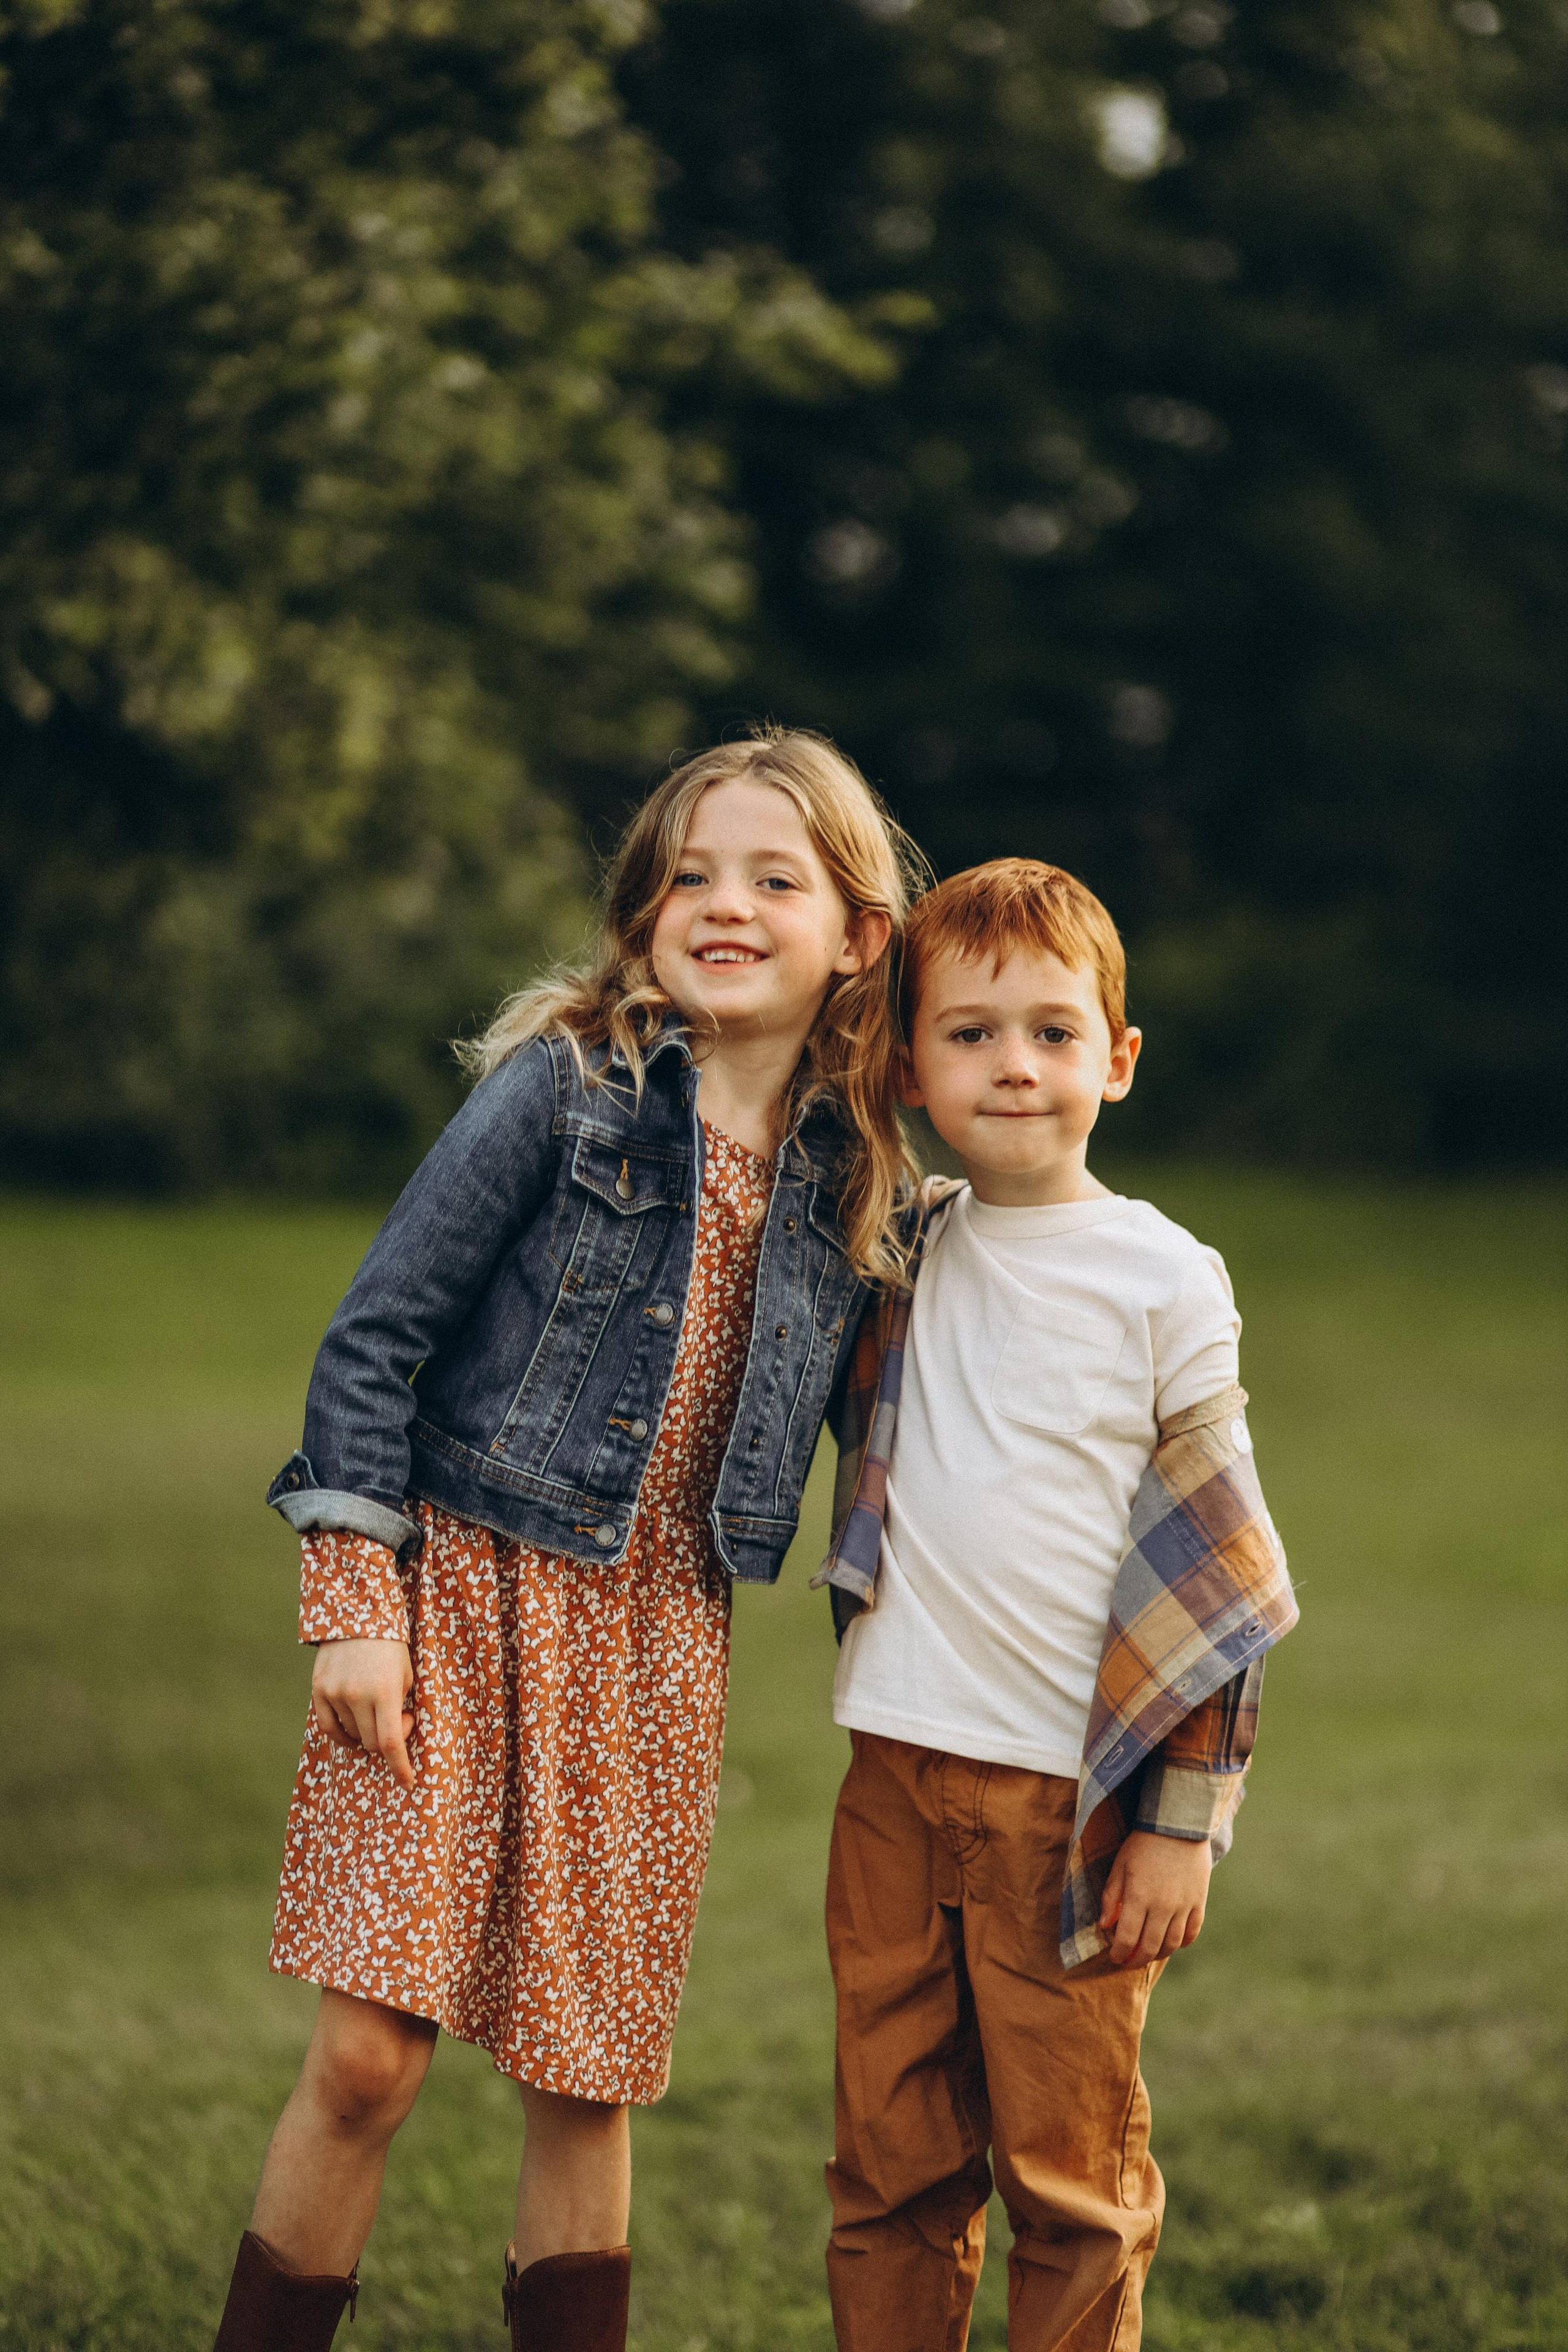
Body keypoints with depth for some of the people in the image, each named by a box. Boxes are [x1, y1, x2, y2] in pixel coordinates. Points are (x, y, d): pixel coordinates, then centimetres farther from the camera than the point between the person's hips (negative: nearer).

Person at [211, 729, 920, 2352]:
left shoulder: (853, 1181, 6)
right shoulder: (561, 1089, -7)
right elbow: (375, 1331, -7)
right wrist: (354, 1601, -10)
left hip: (650, 1643, 4)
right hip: (463, 1597, -4)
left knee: (584, 2083, 7)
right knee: (369, 2053, -9)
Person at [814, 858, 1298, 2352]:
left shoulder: (1163, 1279, -5)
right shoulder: (902, 1249, 7)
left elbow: (1213, 1575, -3)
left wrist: (1181, 1820, -6)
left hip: (1068, 1793, -4)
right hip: (896, 1773, 4)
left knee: (1069, 2179, 2)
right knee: (890, 2166, 9)